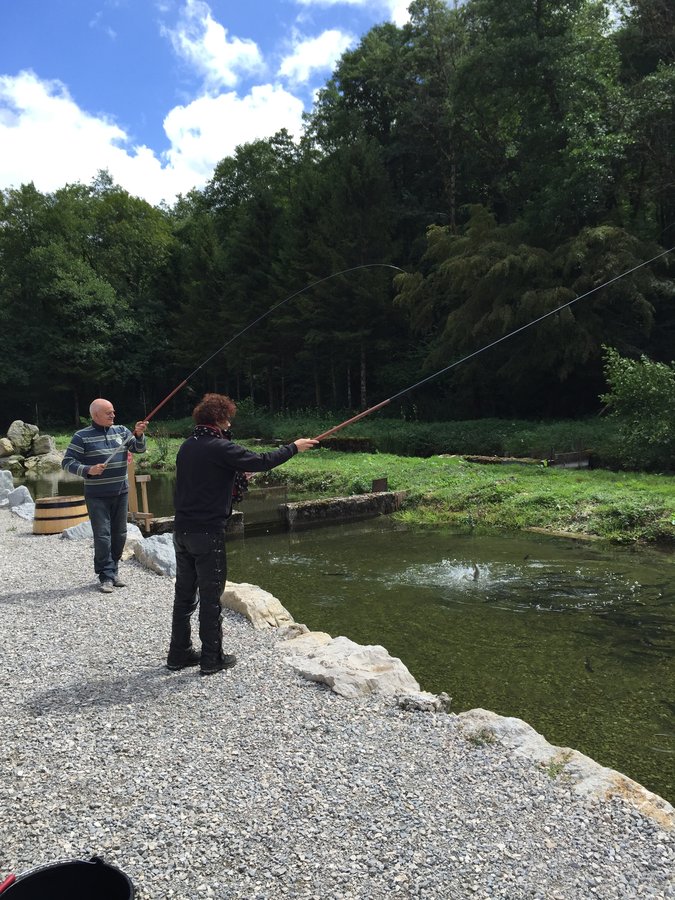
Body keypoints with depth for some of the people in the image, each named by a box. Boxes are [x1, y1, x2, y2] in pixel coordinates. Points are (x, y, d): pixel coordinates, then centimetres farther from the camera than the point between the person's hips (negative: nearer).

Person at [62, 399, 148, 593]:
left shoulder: (121, 431, 5)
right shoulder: (82, 436, -7)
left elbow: (139, 449, 1)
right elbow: (67, 462, -7)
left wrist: (139, 435, -18)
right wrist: (88, 470, -23)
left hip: (121, 493, 5)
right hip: (97, 495, -4)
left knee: (119, 534, 11)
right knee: (102, 535, -5)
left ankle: (113, 571, 25)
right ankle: (106, 576, 4)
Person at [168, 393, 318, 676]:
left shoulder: (186, 446, 10)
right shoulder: (220, 448, -14)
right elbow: (262, 462, -12)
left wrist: (237, 470, 19)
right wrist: (294, 448, 0)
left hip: (182, 530, 8)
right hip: (208, 533, -8)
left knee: (184, 594, 16)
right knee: (210, 597, 3)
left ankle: (179, 654, 25)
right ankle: (212, 658, 14)